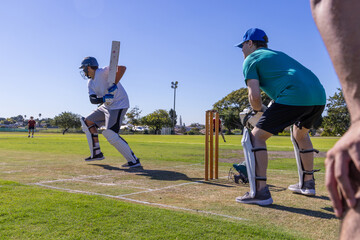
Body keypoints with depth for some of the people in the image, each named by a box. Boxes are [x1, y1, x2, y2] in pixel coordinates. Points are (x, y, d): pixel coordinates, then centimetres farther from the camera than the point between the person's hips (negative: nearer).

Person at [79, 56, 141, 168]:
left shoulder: (102, 72, -14)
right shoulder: (90, 83, 12)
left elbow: (122, 68, -27)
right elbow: (92, 99, -3)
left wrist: (114, 85, -32)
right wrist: (103, 99, -24)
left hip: (119, 105, -10)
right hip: (106, 106, 10)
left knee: (110, 134, -19)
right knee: (88, 121, 16)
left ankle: (134, 160, -14)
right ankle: (96, 153, 20)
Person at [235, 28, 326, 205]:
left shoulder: (250, 60, 10)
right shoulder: (278, 54, 33)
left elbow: (254, 96, -4)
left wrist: (259, 109, 17)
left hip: (294, 98, -8)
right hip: (320, 96, 9)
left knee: (256, 137, 1)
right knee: (300, 133, 32)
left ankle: (261, 191, -4)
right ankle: (308, 183, 37)